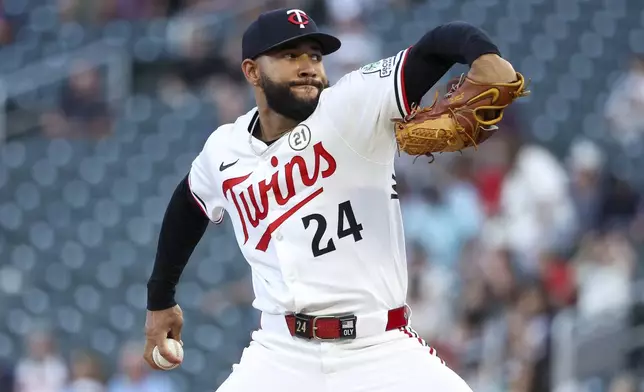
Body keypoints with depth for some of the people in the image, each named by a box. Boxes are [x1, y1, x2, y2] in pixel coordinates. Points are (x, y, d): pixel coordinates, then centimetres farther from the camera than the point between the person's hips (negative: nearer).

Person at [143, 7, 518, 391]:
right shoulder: (225, 150, 6)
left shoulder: (354, 106, -8)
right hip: (282, 355, 3)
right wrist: (160, 300, 34)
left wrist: (483, 54, -42)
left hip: (382, 350, -3)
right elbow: (189, 205, 28)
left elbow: (439, 42, -20)